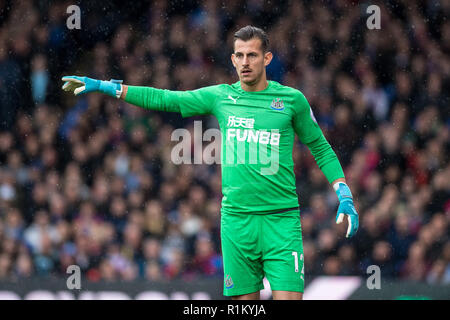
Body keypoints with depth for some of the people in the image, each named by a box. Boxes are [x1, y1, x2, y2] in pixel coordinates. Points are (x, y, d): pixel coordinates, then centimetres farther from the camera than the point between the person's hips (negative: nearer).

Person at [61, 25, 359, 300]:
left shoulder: (292, 99, 5)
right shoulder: (220, 97, 9)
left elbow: (320, 147, 15)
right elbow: (162, 99, 12)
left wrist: (344, 195, 5)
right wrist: (103, 86, 10)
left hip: (281, 220, -2)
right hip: (236, 219, 2)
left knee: (288, 297, -13)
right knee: (244, 299, 1)